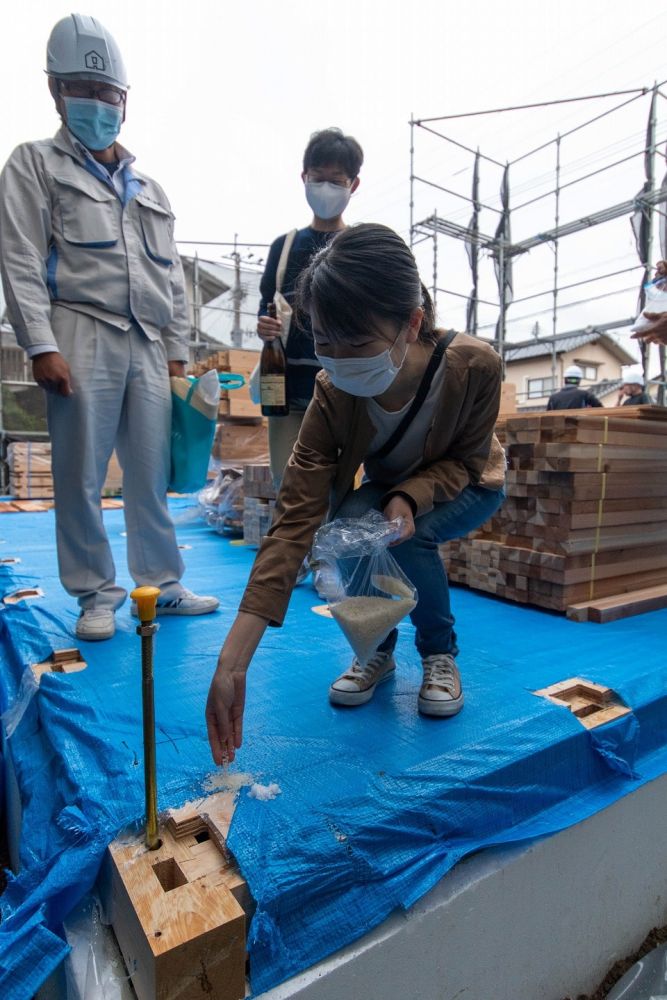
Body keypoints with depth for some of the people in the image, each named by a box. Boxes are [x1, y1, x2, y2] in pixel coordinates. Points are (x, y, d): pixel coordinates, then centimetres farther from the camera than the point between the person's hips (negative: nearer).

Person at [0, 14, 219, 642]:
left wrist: (178, 351, 12)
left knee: (152, 475, 3)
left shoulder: (149, 189, 25)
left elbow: (172, 278, 21)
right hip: (81, 337, -3)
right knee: (81, 476, -3)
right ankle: (96, 594, 10)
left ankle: (161, 585, 14)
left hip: (147, 344, 4)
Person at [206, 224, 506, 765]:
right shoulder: (333, 395, -30)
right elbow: (294, 521, -36)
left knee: (409, 537, -33)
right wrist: (232, 664, -42)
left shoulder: (474, 365, -34)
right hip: (388, 487, 2)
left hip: (469, 486, -1)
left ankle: (440, 653, -2)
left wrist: (409, 497, -41)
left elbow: (465, 460, -16)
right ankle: (377, 649, -1)